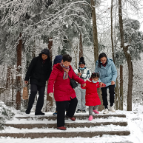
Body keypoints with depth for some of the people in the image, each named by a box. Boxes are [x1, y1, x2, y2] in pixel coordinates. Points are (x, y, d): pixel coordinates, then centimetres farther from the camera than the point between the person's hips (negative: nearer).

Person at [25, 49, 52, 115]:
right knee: (33, 92, -19)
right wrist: (26, 79, -2)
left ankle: (38, 111, 4)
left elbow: (49, 72, 15)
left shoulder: (49, 63, 4)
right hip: (34, 80, -3)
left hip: (42, 81, 3)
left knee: (41, 95, -2)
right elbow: (30, 69, 0)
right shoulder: (35, 60, -4)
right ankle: (28, 109, -10)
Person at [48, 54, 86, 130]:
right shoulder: (56, 69, -17)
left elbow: (74, 76, 11)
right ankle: (60, 125, 10)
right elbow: (51, 80, -22)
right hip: (60, 92, -7)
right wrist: (50, 90, -33)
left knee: (74, 101, 21)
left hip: (69, 91, 7)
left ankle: (70, 114, 48)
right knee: (61, 109, -4)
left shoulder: (69, 68, 4)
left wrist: (82, 81, -7)